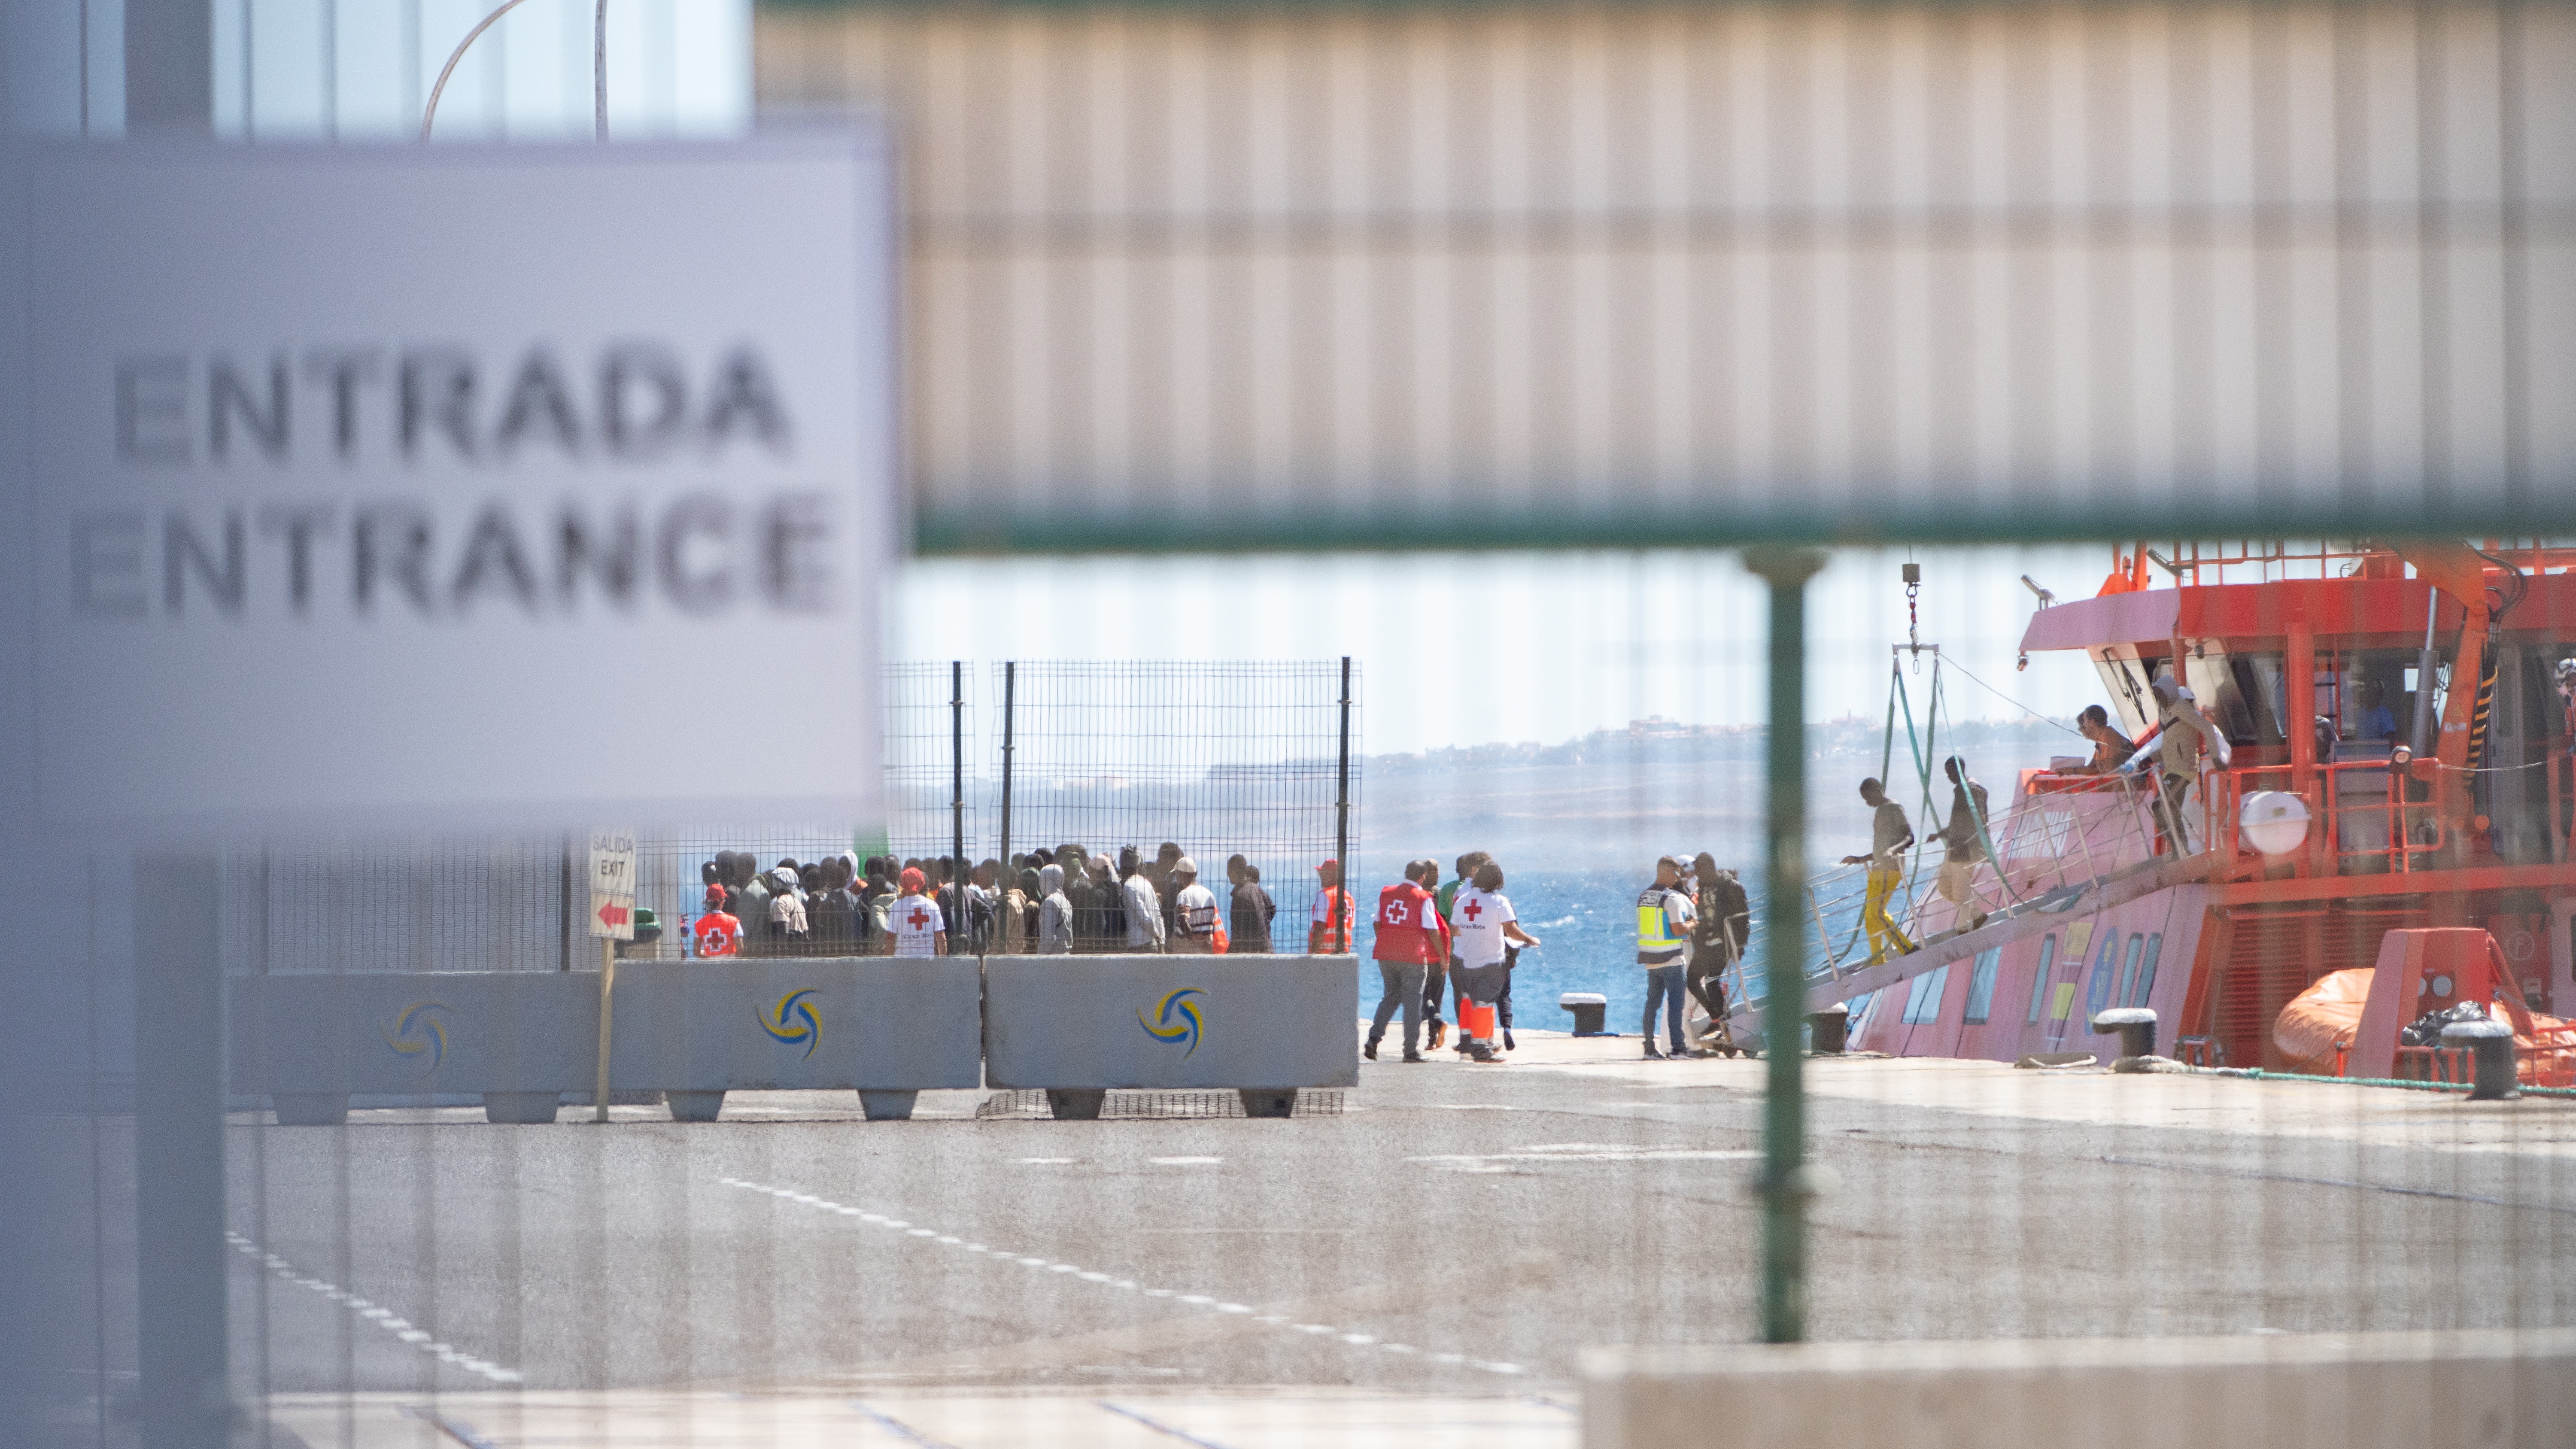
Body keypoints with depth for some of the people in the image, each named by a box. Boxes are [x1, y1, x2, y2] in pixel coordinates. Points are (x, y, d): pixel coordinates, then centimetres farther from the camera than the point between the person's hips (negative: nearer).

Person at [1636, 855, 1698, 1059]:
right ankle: (1678, 1047, -5)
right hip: (1671, 958, -7)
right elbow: (1678, 930, -20)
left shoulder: (1643, 896, 10)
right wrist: (1691, 924, 1)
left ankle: (1650, 1048, 9)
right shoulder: (1673, 898, -14)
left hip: (1649, 958, 7)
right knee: (1676, 1001, -3)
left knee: (1652, 1002, 10)